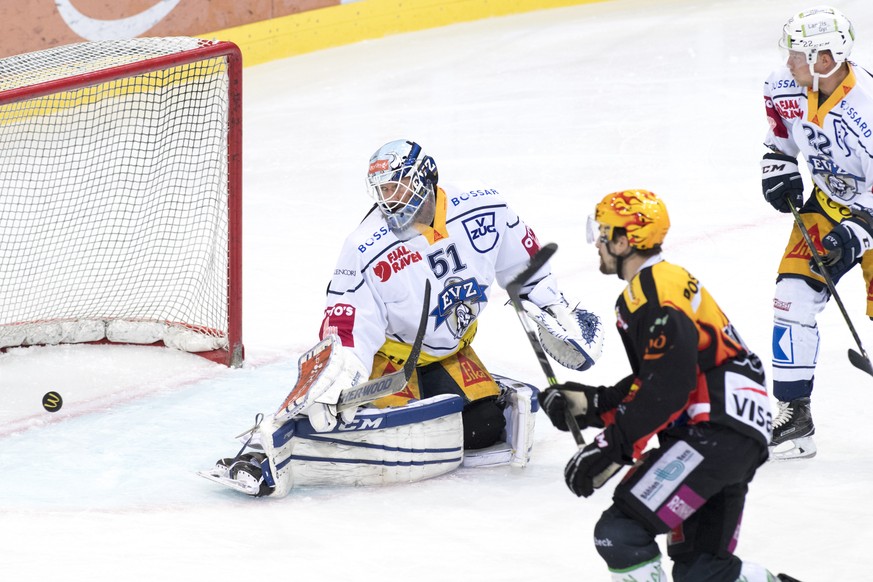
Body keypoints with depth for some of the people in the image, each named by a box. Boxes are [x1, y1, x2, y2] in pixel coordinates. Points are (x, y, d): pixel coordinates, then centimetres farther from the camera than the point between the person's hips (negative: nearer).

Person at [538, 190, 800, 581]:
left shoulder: (655, 292, -12)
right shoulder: (655, 285, 22)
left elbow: (668, 388, -21)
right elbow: (649, 382, 24)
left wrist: (613, 446, -19)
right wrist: (590, 404, 16)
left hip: (718, 429, -11)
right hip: (730, 432, 11)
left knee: (620, 534, -17)